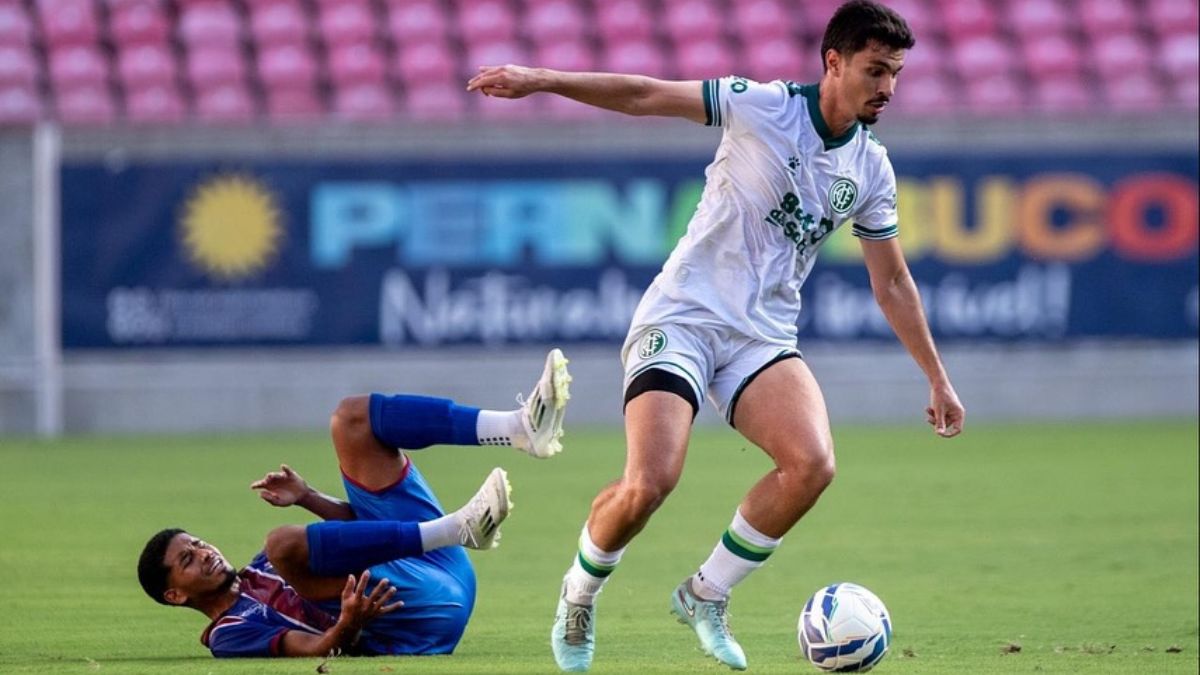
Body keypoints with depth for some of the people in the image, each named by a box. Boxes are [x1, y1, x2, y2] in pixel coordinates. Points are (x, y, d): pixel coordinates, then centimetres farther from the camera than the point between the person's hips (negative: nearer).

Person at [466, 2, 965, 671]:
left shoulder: (872, 169, 8)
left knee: (813, 464, -24)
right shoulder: (763, 107, -7)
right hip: (684, 316, -4)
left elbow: (892, 283, 19)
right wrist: (542, 80, -18)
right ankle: (579, 595, 10)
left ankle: (707, 596, -2)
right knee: (648, 486, -22)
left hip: (765, 337, 4)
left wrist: (938, 378, 21)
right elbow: (645, 96, -8)